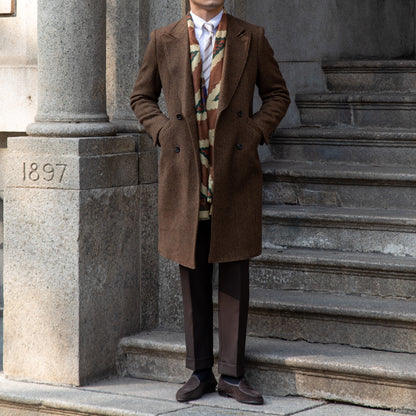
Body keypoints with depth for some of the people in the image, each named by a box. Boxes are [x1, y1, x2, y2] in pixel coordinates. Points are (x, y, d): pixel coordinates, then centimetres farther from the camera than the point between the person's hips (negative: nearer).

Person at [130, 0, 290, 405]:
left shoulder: (252, 38, 5)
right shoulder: (163, 41, 6)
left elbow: (277, 93, 13)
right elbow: (141, 97, 15)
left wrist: (257, 131, -2)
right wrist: (163, 131, -1)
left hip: (235, 171, 0)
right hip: (184, 174, 1)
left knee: (234, 274, 1)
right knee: (193, 275, 6)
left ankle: (231, 374, 8)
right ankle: (200, 372, 15)